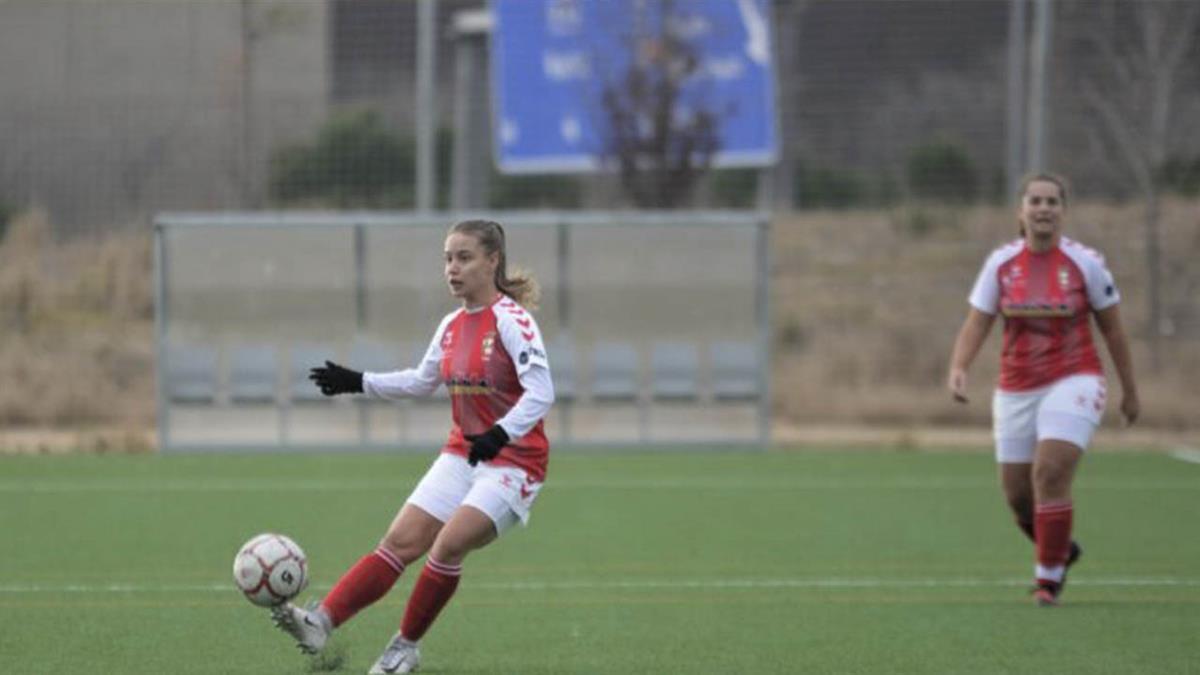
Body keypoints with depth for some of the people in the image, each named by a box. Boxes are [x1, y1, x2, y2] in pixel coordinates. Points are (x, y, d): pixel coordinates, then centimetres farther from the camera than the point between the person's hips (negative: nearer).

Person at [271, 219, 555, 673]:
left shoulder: (510, 320, -16)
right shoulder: (453, 326, 8)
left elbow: (540, 392, -26)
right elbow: (421, 381, 24)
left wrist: (501, 433, -41)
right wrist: (359, 383, 17)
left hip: (513, 461, -7)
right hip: (462, 454, 7)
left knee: (449, 544, -22)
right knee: (400, 542, -4)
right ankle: (320, 623, -14)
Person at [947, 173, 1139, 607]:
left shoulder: (1085, 263, -6)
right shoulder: (1001, 263, 0)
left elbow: (1113, 329, 3)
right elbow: (975, 325, -1)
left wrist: (1130, 391, 7)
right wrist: (958, 368, -20)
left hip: (1072, 383, -4)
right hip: (1016, 390, 4)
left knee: (1050, 476, -21)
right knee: (1017, 494, 7)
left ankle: (1048, 578, -8)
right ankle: (1060, 551, 37)